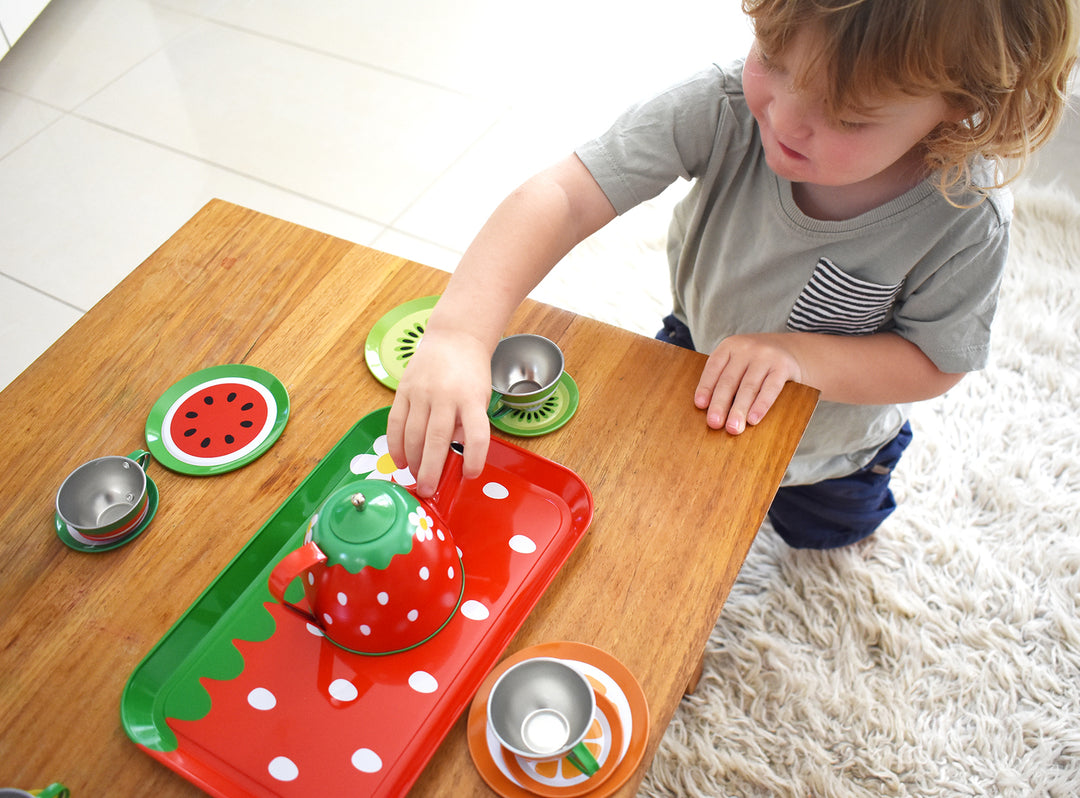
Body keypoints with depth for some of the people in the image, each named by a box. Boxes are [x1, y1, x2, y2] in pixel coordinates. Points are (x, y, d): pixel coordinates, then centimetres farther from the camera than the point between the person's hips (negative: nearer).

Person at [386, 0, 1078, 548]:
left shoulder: (966, 221, -37)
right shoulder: (726, 108, -39)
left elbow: (936, 363, -22)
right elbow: (564, 195, -45)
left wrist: (800, 353, -39)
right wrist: (461, 334, -60)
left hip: (832, 435, 1)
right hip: (701, 345, 0)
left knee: (820, 531, 31)